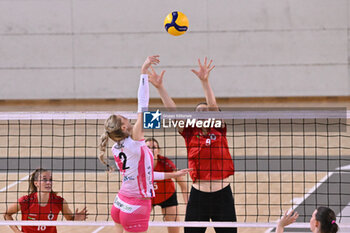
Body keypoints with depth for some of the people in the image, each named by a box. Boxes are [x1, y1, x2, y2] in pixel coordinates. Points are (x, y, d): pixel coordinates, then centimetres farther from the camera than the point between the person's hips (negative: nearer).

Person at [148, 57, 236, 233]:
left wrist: (204, 81, -26)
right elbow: (172, 110, -4)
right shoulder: (190, 133, 5)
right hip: (198, 194, 1)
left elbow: (213, 105, -12)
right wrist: (159, 87, -13)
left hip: (222, 194, -1)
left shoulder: (219, 130, 2)